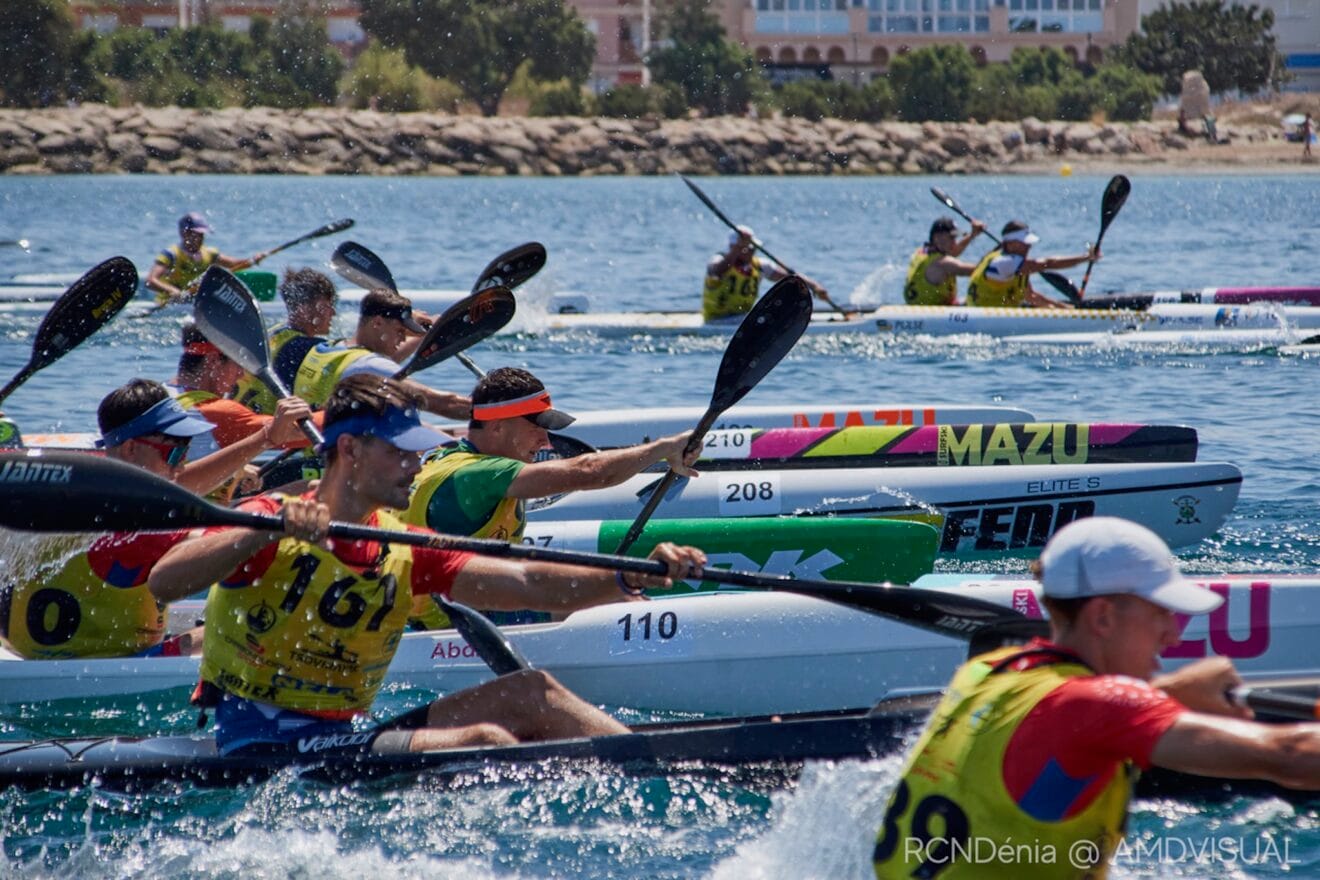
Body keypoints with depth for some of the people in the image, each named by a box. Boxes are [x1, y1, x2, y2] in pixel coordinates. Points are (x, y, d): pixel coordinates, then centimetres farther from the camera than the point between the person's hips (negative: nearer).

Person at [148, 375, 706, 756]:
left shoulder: (405, 551, 12)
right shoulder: (268, 521, -7)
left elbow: (526, 586, 2)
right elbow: (164, 583, -23)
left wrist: (634, 578, -13)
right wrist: (268, 531, -34)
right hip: (264, 750, -8)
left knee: (532, 693, -6)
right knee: (485, 744, -23)